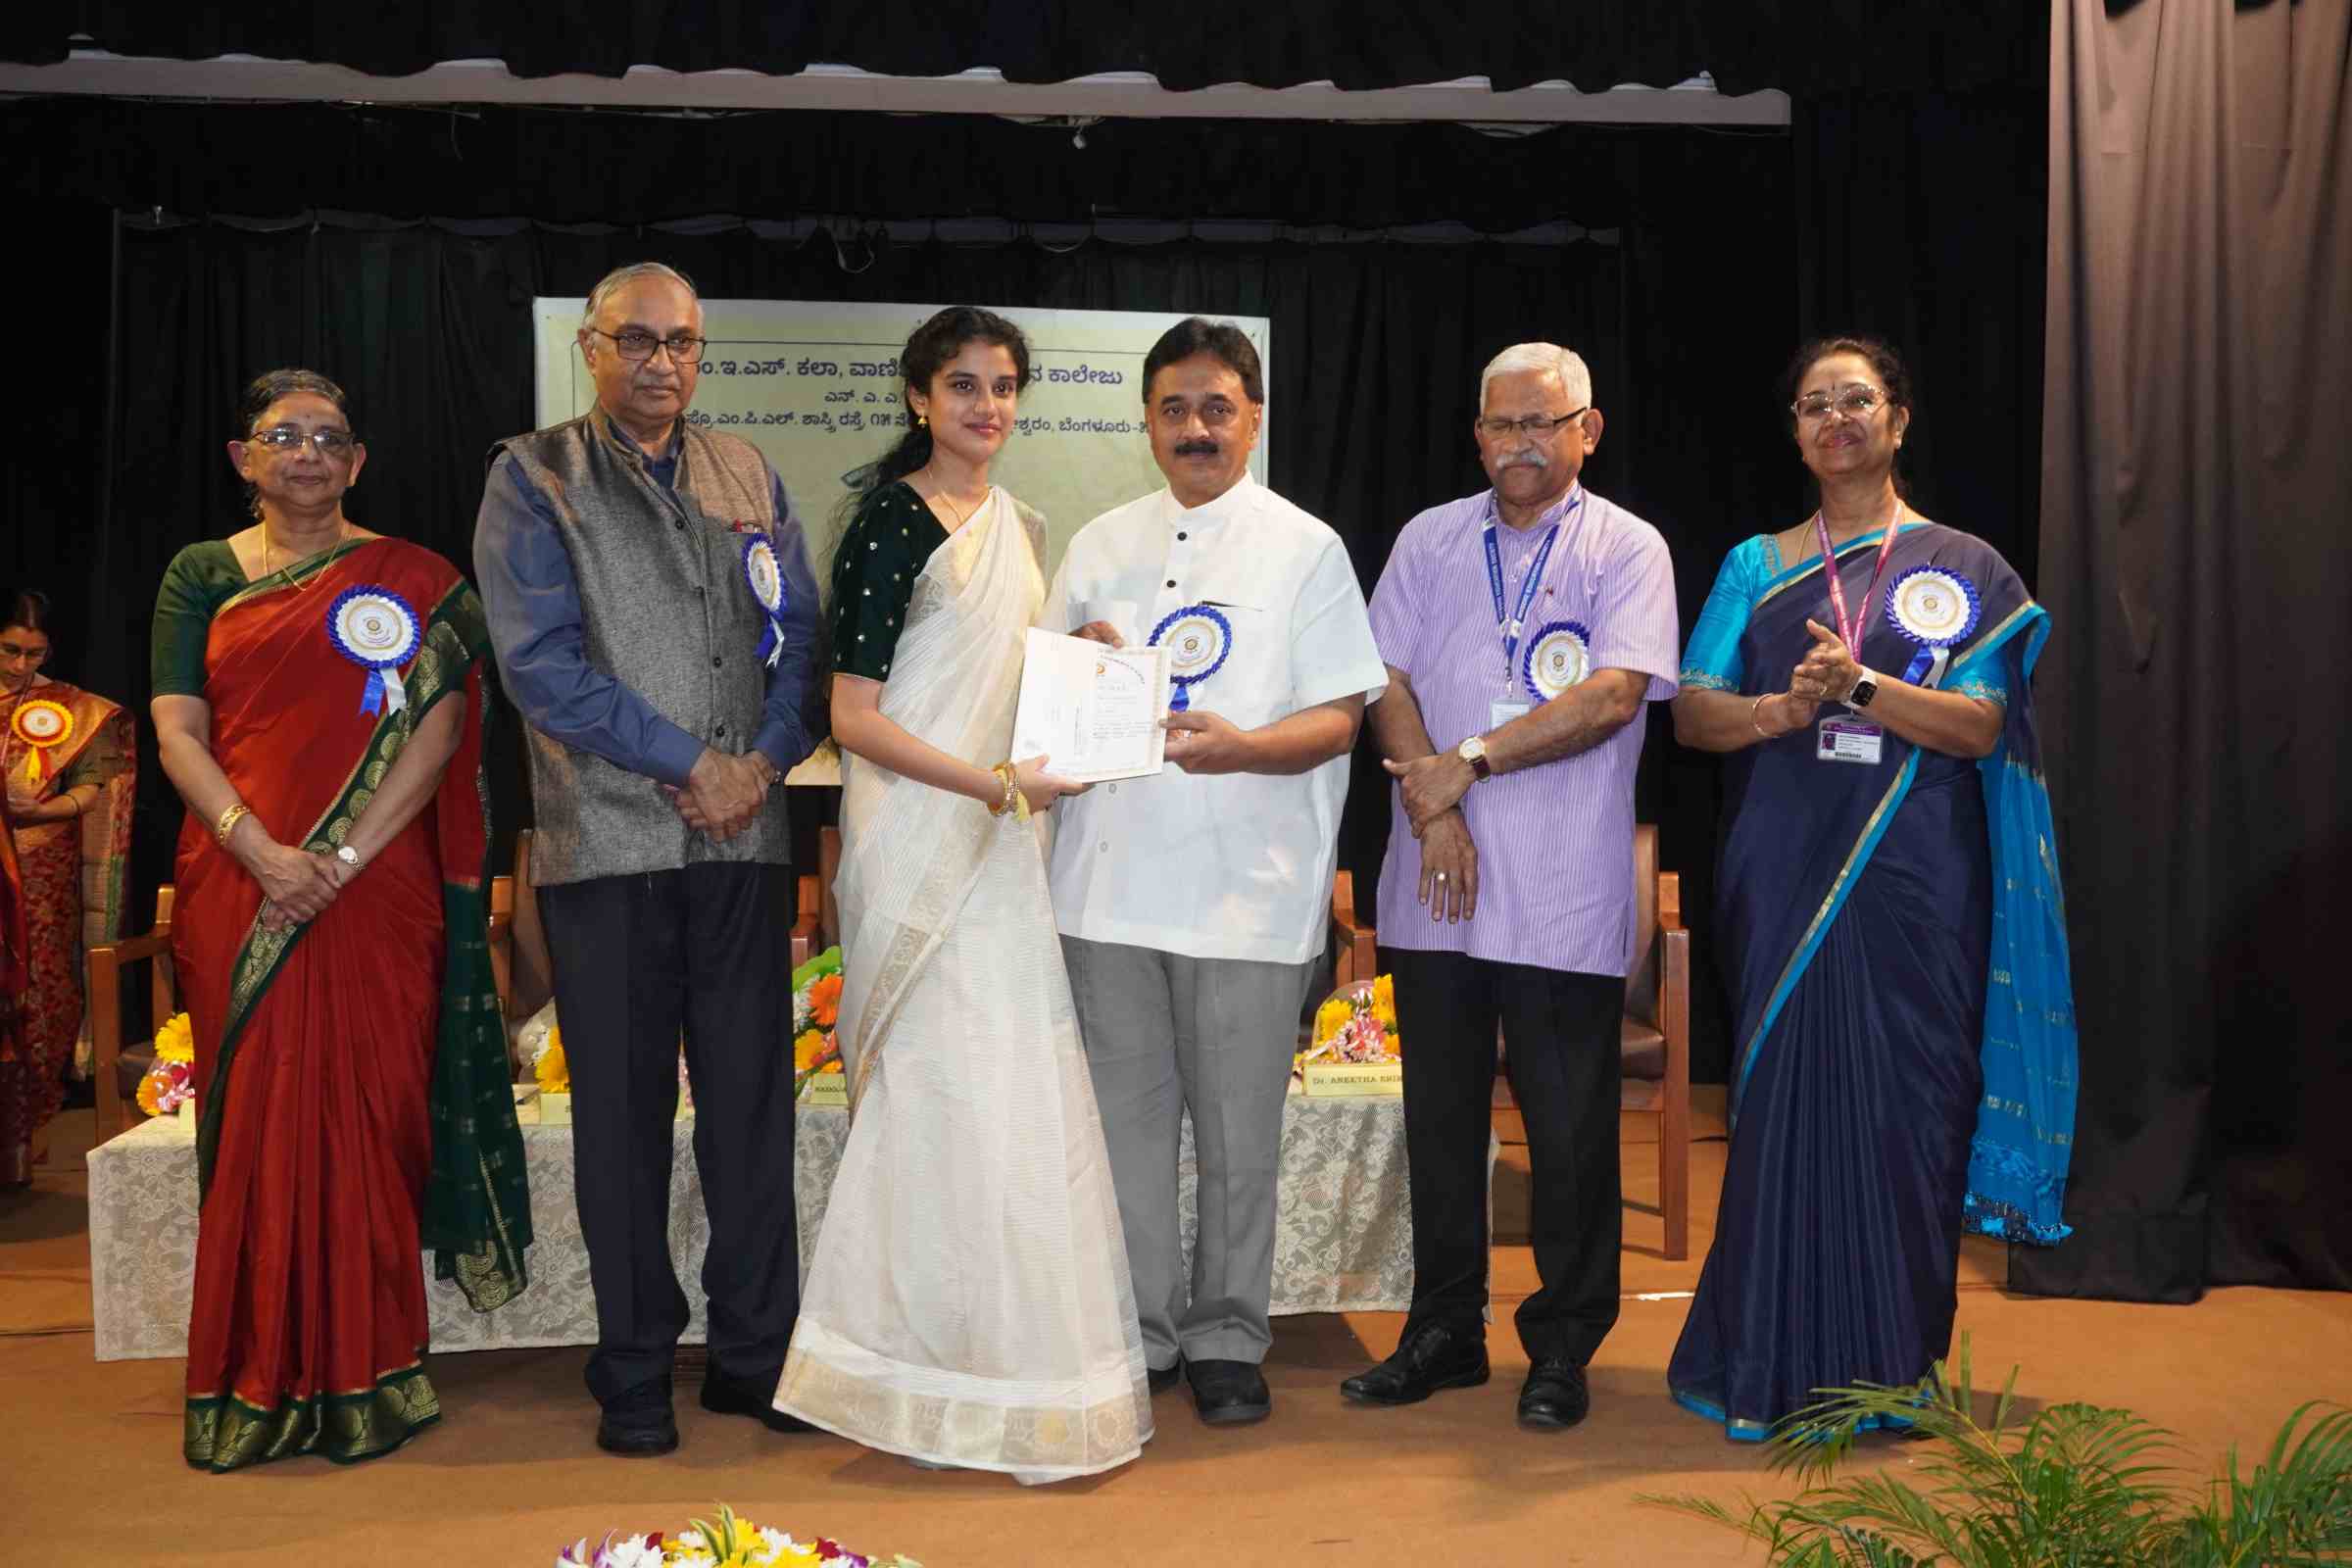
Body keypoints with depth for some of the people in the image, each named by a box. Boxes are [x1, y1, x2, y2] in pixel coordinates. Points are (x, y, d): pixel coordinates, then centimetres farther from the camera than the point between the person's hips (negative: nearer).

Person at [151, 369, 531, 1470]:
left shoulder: (411, 581, 6)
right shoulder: (202, 576, 11)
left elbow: (438, 727, -3)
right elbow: (178, 733, 3)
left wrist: (346, 858, -14)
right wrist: (261, 852, -13)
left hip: (378, 891, -2)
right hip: (238, 892, 2)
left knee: (366, 1113, -2)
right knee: (252, 1120, 3)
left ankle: (364, 1377, 7)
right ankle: (258, 1385, 12)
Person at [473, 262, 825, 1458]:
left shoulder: (746, 474, 14)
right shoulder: (532, 480, 2)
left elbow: (800, 632, 10)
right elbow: (540, 662, -8)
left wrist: (764, 762, -7)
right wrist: (691, 762, -11)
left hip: (743, 836, 3)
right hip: (607, 843, -3)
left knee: (753, 1101, 6)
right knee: (623, 1114, 4)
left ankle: (755, 1353, 18)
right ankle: (634, 1372, 17)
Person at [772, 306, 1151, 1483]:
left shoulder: (1017, 527, 15)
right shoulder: (890, 526, -8)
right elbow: (853, 717, -13)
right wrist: (998, 784, -17)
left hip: (1002, 847, 8)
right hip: (920, 844, -7)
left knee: (1013, 1095, 8)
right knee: (950, 1091, -6)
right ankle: (954, 1379, 7)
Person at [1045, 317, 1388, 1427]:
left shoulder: (1305, 548, 3)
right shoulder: (1100, 547, 14)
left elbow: (1339, 719, -2)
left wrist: (1241, 747, -21)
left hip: (1250, 884, -3)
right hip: (1112, 877, 3)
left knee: (1239, 1132, 5)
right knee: (1126, 1117, 8)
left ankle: (1226, 1340, 20)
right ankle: (1137, 1335, 22)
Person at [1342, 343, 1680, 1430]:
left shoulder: (1626, 548, 1)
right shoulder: (1430, 540, 12)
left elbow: (1614, 695, -12)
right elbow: (1388, 683, 5)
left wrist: (1470, 759, -14)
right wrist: (1435, 812, -8)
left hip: (1565, 893, -3)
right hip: (1434, 886, 4)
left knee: (1569, 1128, 2)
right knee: (1440, 1116, 10)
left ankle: (1562, 1347, 17)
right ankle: (1444, 1330, 24)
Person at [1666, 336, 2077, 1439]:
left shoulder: (1962, 569, 7)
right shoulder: (1756, 568, 12)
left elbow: (1982, 726, -4)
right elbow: (1690, 711, 3)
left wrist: (1857, 685, -19)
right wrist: (1781, 709, -17)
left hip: (1914, 881, -1)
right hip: (1785, 876, 1)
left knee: (1902, 1105, 0)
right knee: (1783, 1098, -1)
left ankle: (1891, 1367, 14)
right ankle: (1776, 1366, 9)